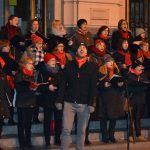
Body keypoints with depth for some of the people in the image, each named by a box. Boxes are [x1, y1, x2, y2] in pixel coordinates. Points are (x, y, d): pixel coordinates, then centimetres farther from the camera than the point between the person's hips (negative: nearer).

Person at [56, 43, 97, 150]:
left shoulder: (91, 67, 3)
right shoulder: (70, 65, 8)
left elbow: (93, 86, -2)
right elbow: (63, 83, 6)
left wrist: (92, 103, -9)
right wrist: (59, 100, -1)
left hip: (84, 104, -1)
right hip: (69, 102, 1)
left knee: (82, 131, 7)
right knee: (66, 129, -2)